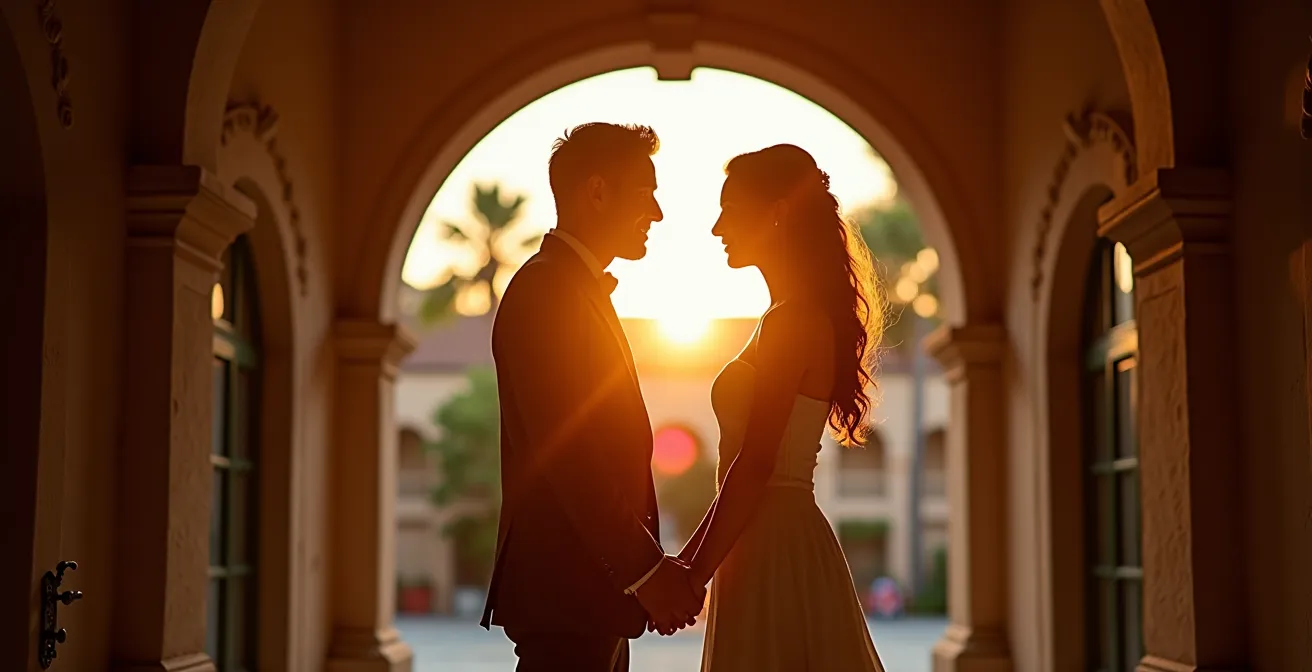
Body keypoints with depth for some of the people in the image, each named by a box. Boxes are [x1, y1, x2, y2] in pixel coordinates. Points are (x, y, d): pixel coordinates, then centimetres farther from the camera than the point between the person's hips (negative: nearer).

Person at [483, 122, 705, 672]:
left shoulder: (581, 290, 18)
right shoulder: (545, 290, -13)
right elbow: (565, 456, -21)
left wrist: (650, 569, 14)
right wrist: (646, 570, -19)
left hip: (588, 592, 10)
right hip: (564, 592, -10)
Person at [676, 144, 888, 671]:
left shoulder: (793, 321, -14)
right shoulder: (801, 317, 15)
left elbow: (756, 464, -19)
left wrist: (697, 572, -15)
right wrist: (691, 557, 17)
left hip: (775, 549, -9)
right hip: (781, 542, 9)